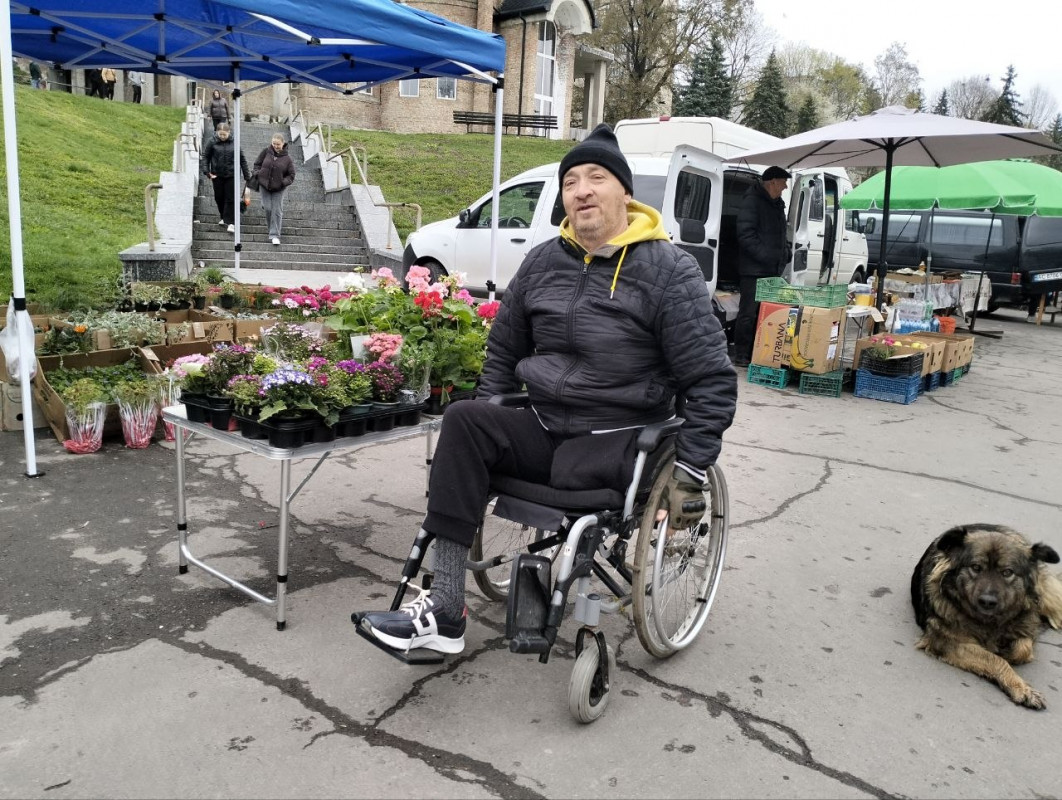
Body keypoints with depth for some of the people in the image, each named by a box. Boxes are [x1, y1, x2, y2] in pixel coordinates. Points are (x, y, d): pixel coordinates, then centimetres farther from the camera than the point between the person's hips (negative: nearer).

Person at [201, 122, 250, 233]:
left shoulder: (234, 143, -3)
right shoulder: (213, 143, -3)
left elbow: (242, 159, 3)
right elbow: (205, 156, 4)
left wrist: (246, 175, 3)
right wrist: (207, 171, -6)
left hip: (231, 175, -2)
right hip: (217, 175, 2)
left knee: (230, 199, -3)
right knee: (219, 197, 11)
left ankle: (231, 222, 1)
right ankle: (224, 217, 31)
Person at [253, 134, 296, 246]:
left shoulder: (287, 158, -8)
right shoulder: (266, 151, -5)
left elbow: (291, 175, -2)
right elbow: (257, 163, 8)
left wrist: (284, 182, -17)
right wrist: (258, 173, -9)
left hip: (278, 188, -1)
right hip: (264, 185, 1)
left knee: (277, 211, -2)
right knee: (268, 208, -1)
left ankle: (275, 235, 3)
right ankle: (272, 227, 26)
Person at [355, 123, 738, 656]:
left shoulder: (669, 271, -5)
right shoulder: (543, 262, 10)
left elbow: (712, 380, -6)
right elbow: (503, 349, 21)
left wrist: (689, 473, -11)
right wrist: (488, 428, 13)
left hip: (617, 440, -3)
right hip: (541, 426, 4)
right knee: (462, 421, -23)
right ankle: (445, 613, -25)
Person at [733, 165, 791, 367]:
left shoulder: (776, 204, 20)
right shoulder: (752, 201, -9)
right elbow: (745, 234, -18)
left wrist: (784, 253, 12)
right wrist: (765, 256, -21)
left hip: (772, 270, 9)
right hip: (754, 269, -9)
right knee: (748, 313, -6)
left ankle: (756, 354, 18)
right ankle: (741, 355, 0)